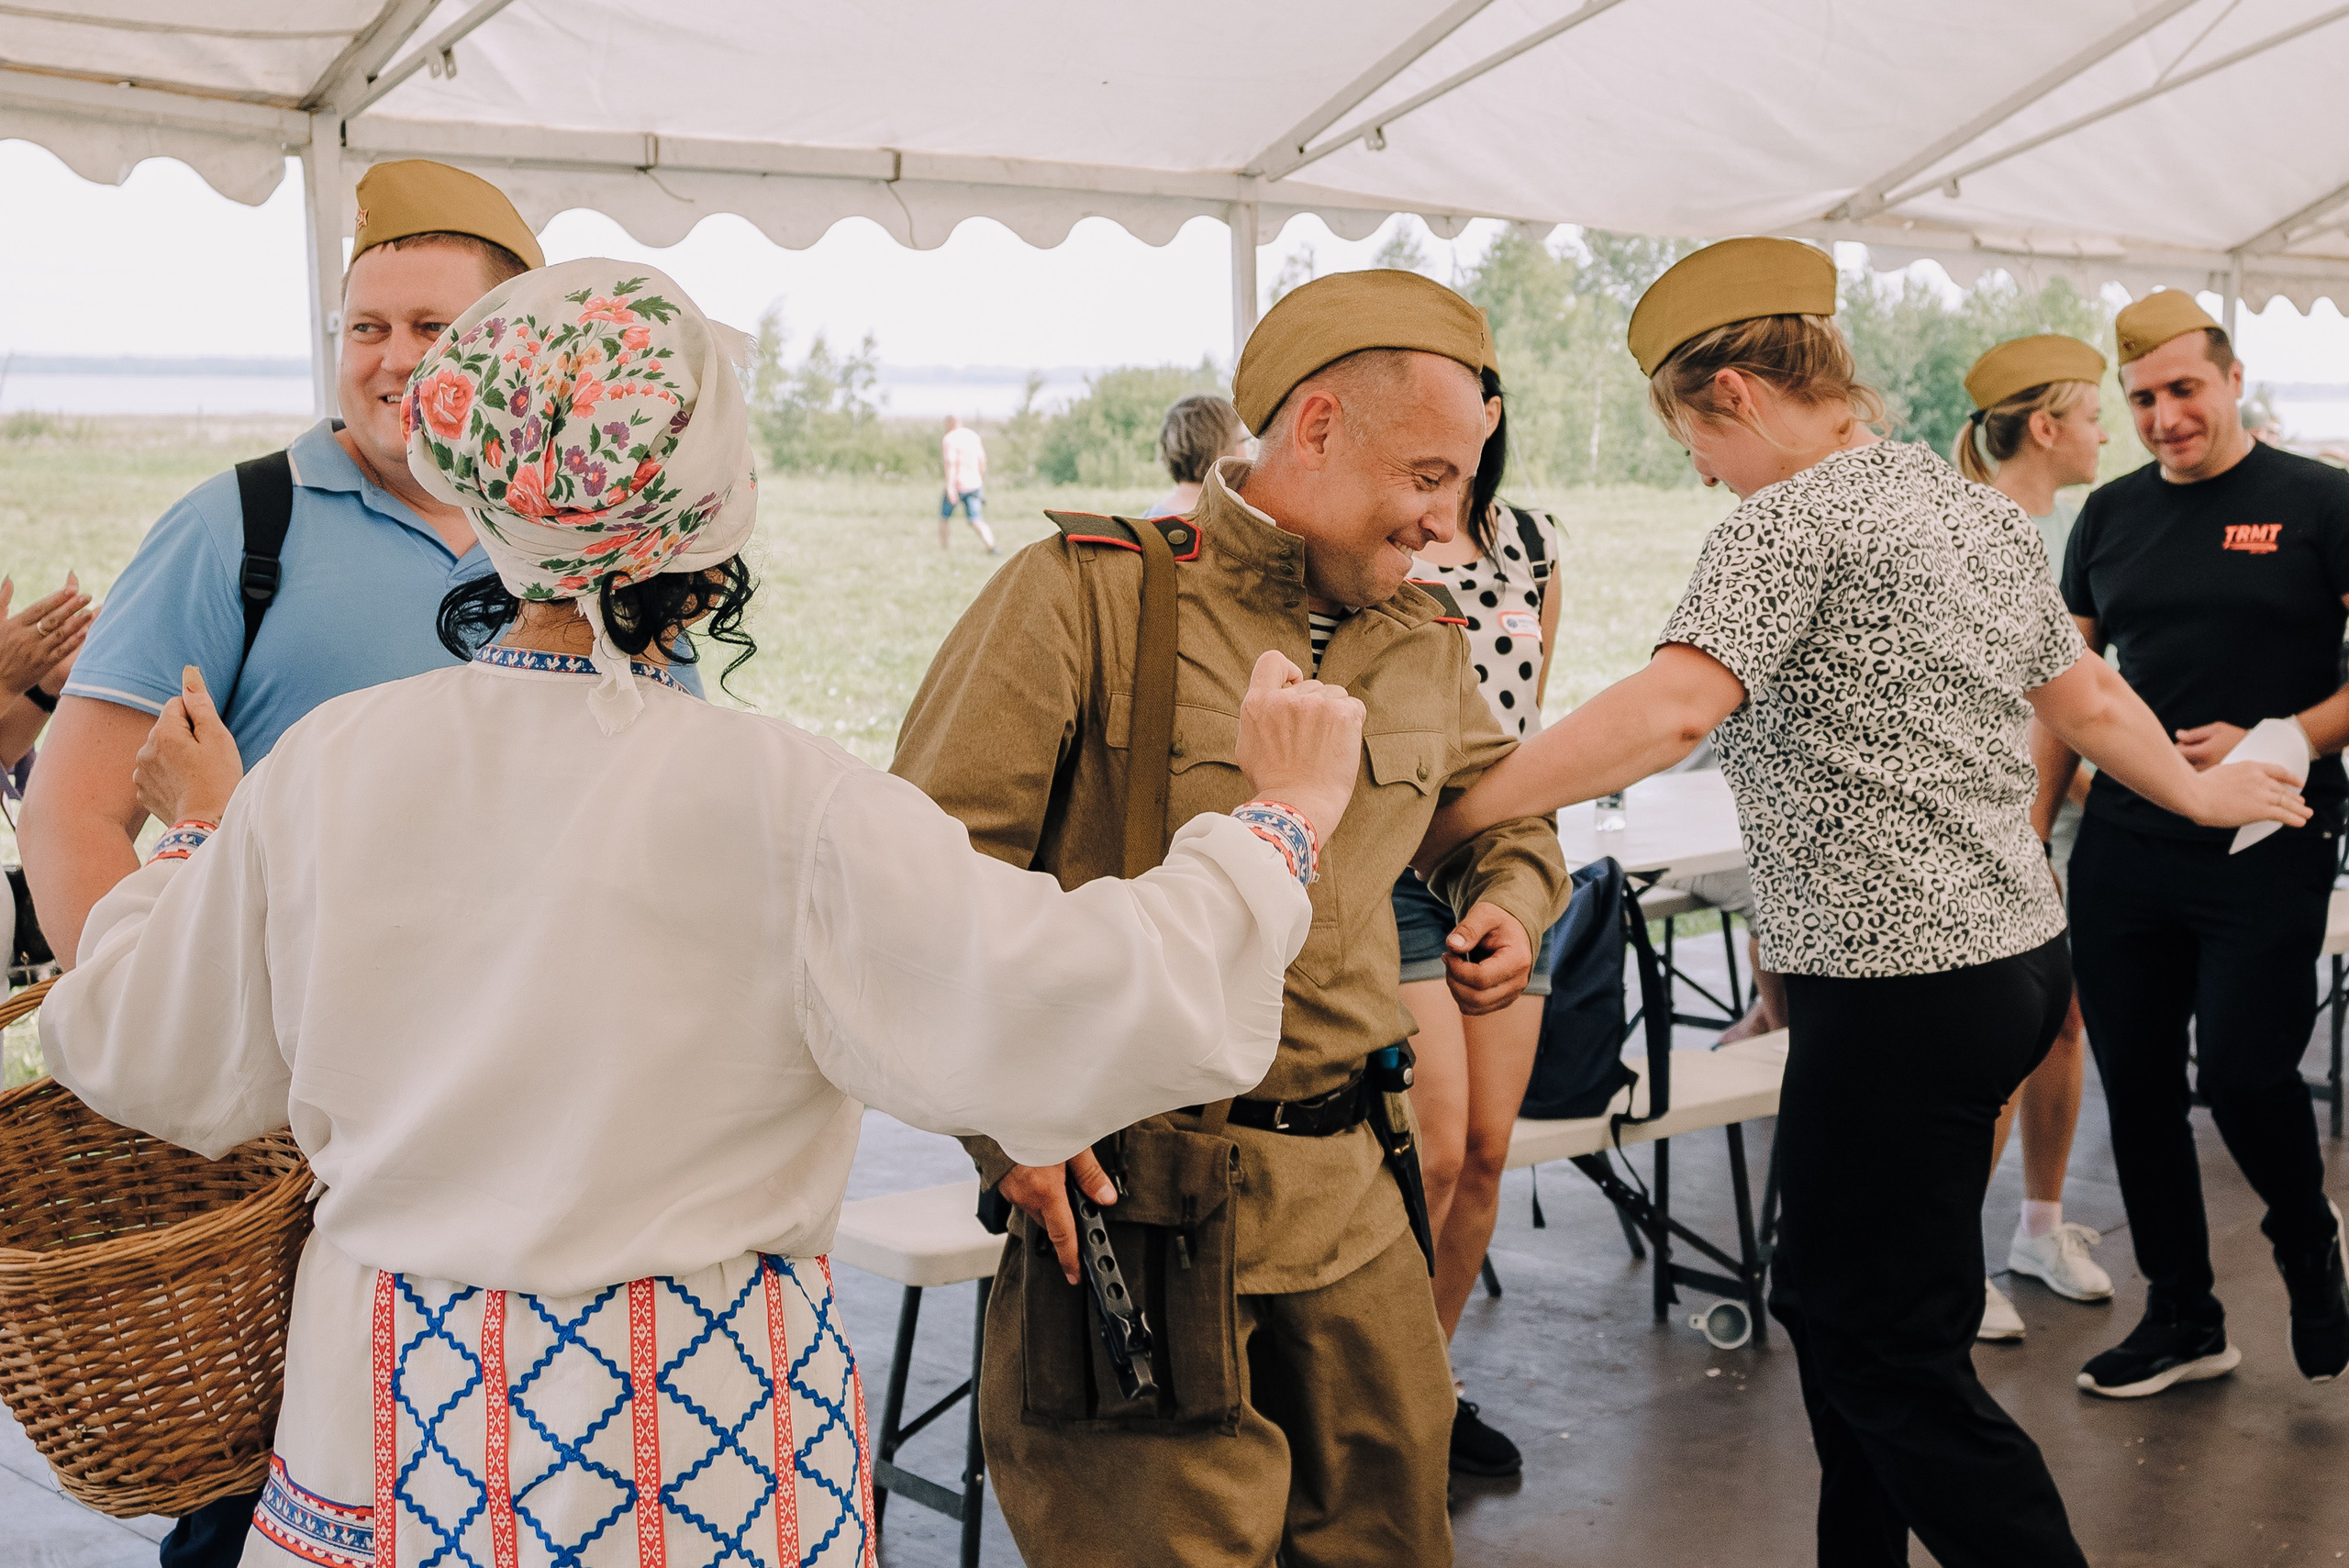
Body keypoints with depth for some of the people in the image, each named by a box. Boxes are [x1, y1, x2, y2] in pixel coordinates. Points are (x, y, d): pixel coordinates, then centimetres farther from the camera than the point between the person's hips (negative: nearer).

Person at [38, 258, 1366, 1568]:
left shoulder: (327, 767, -9)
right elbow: (1104, 1012, -25)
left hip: (396, 1421, 4)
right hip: (696, 1440, -3)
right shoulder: (784, 804, -22)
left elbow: (151, 1065, 5)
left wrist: (197, 830, 22)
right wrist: (1283, 818, -10)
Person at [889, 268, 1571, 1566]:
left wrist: (1512, 897, 8)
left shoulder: (1421, 644, 10)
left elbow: (1497, 801, 31)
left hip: (1355, 1184, 7)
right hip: (1141, 1192, -6)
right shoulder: (1086, 592, -11)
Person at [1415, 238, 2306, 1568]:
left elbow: (1670, 712, -26)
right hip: (2020, 952, 9)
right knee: (1834, 1303, 19)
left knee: (1895, 1358, 0)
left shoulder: (1794, 520, -13)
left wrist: (1452, 813, -24)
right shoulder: (1984, 514, 14)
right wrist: (2201, 790, 41)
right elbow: (2088, 700, 23)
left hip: (1902, 986, -9)